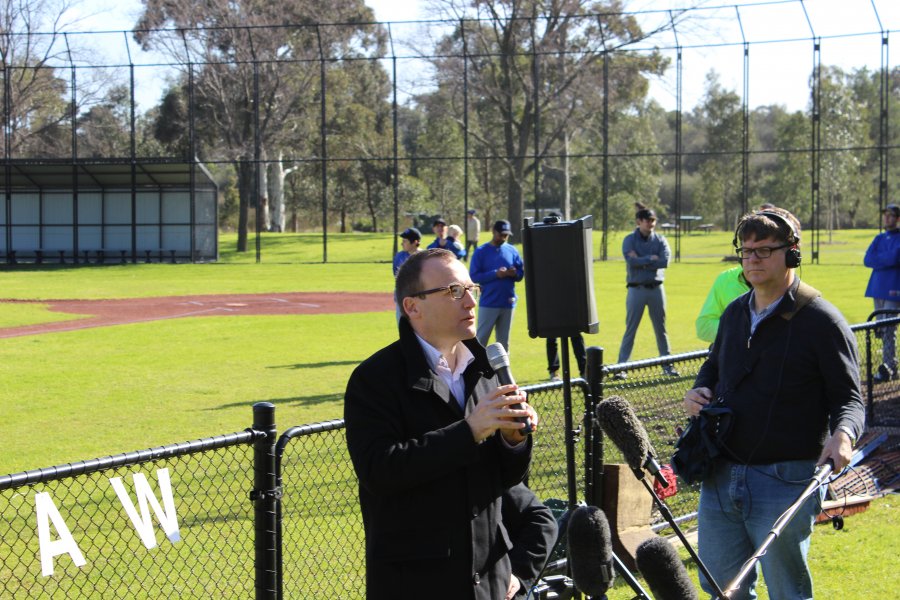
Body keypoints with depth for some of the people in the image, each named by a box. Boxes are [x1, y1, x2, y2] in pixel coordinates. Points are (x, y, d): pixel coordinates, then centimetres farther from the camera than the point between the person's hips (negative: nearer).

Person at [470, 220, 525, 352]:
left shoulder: (512, 250, 8)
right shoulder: (481, 251, -3)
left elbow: (521, 272, 10)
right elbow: (474, 276, -9)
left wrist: (514, 273, -13)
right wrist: (495, 274, -20)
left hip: (508, 303, 4)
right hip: (488, 303, -4)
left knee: (504, 341, 11)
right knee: (481, 339, -2)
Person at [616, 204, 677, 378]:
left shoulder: (660, 240, 5)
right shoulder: (630, 240, -1)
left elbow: (665, 261, -10)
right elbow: (631, 261, -17)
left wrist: (641, 262, -12)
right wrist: (651, 259, -10)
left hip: (656, 288, 3)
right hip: (636, 289, -2)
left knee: (661, 329, 9)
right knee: (630, 329, -2)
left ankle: (667, 365, 16)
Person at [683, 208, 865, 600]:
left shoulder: (821, 320, -8)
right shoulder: (735, 313, 12)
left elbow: (849, 397, -8)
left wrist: (843, 434, -30)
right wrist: (699, 391, 6)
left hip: (784, 482, -6)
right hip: (720, 478, 6)